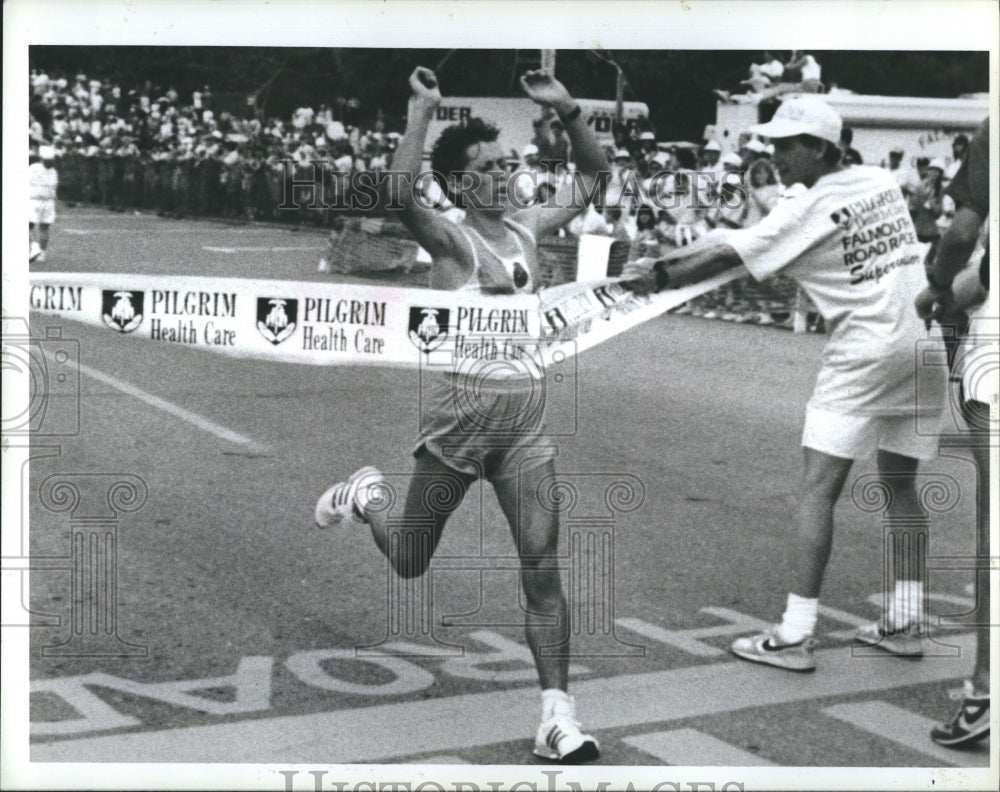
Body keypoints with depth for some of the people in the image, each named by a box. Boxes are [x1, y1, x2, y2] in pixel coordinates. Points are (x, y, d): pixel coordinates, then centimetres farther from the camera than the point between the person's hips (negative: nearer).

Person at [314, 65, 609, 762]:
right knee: (410, 562, 14)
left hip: (525, 423, 4)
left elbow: (595, 173, 16)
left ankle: (558, 714, -2)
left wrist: (566, 109, 2)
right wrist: (422, 113, -27)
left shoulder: (526, 228, 9)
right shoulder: (449, 240, -9)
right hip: (461, 416, -4)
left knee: (544, 573, -4)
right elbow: (399, 194, -30)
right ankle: (361, 498, 46)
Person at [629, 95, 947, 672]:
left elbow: (726, 257, -9)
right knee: (900, 483, 16)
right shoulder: (883, 181, 9)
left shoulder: (807, 210, -10)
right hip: (925, 344, 7)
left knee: (818, 489, -5)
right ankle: (906, 623, 18)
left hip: (866, 352, -7)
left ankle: (795, 636, -7)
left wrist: (659, 276, 1)